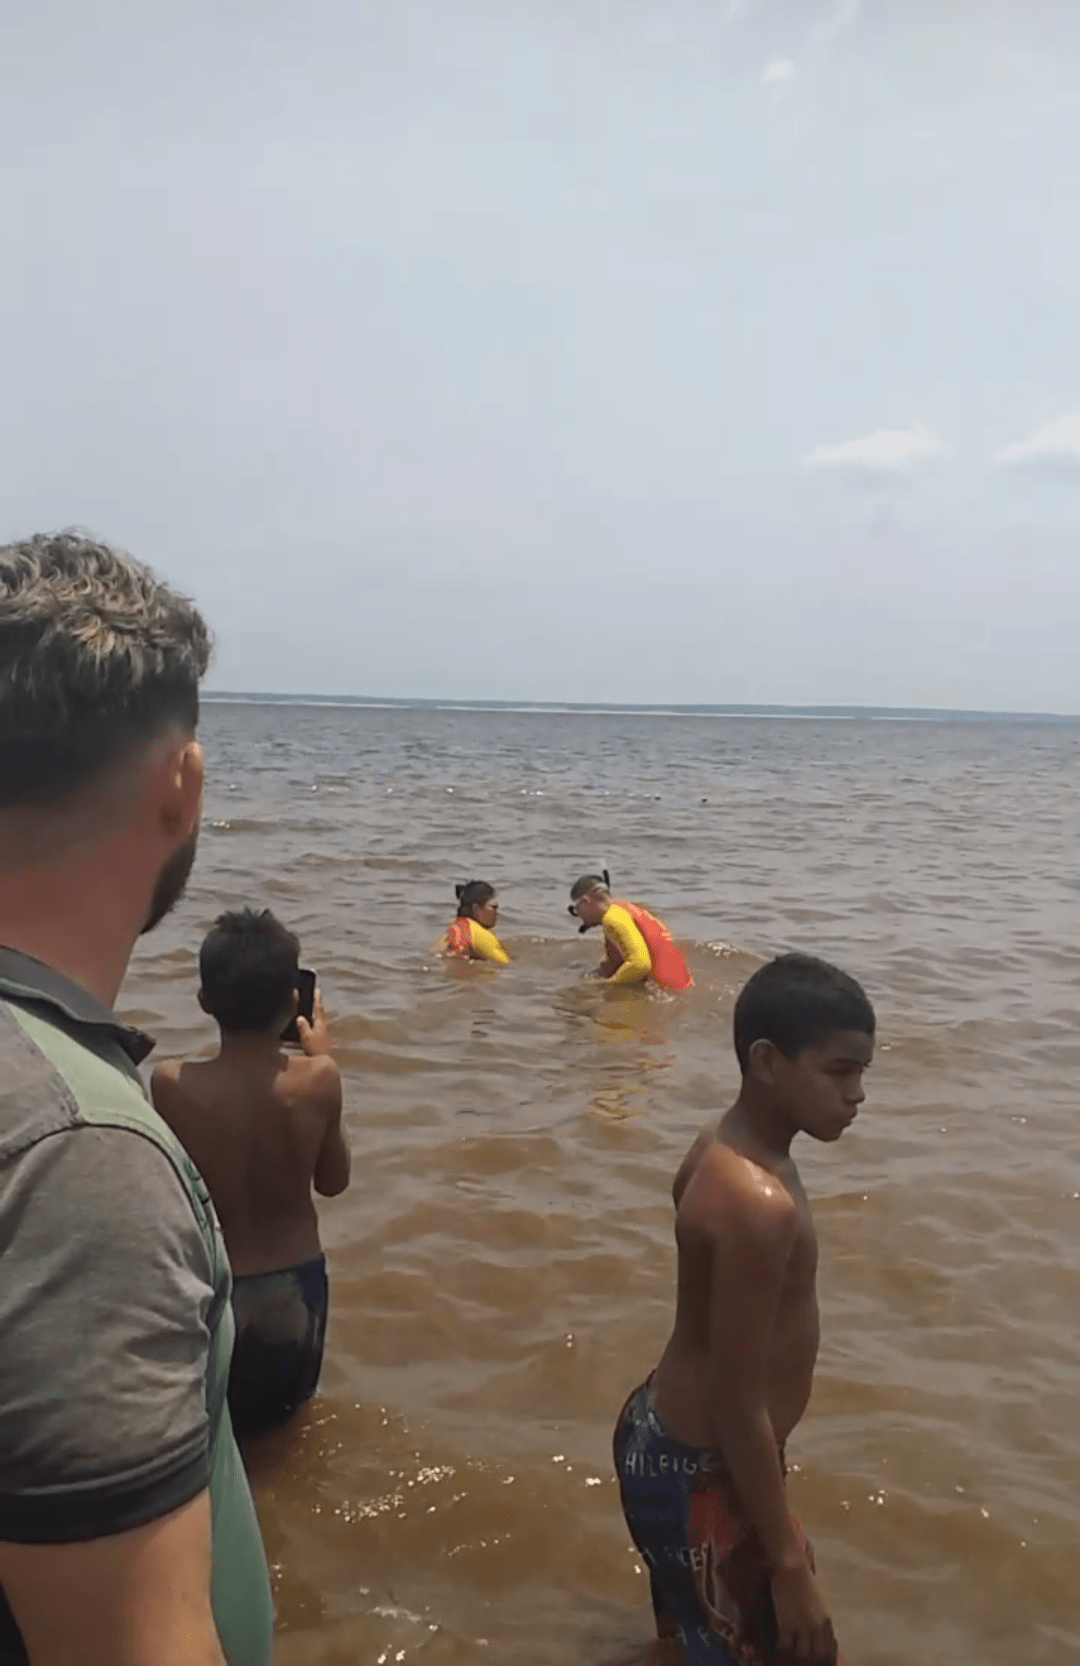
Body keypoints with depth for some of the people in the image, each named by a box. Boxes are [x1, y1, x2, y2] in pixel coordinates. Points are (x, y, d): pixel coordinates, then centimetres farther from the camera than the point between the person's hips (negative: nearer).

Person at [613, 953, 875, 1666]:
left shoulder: (721, 1148, -2)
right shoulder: (760, 1204, -32)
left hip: (667, 1439, 9)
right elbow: (740, 1411, -27)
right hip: (701, 1474, -9)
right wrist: (789, 1566, -17)